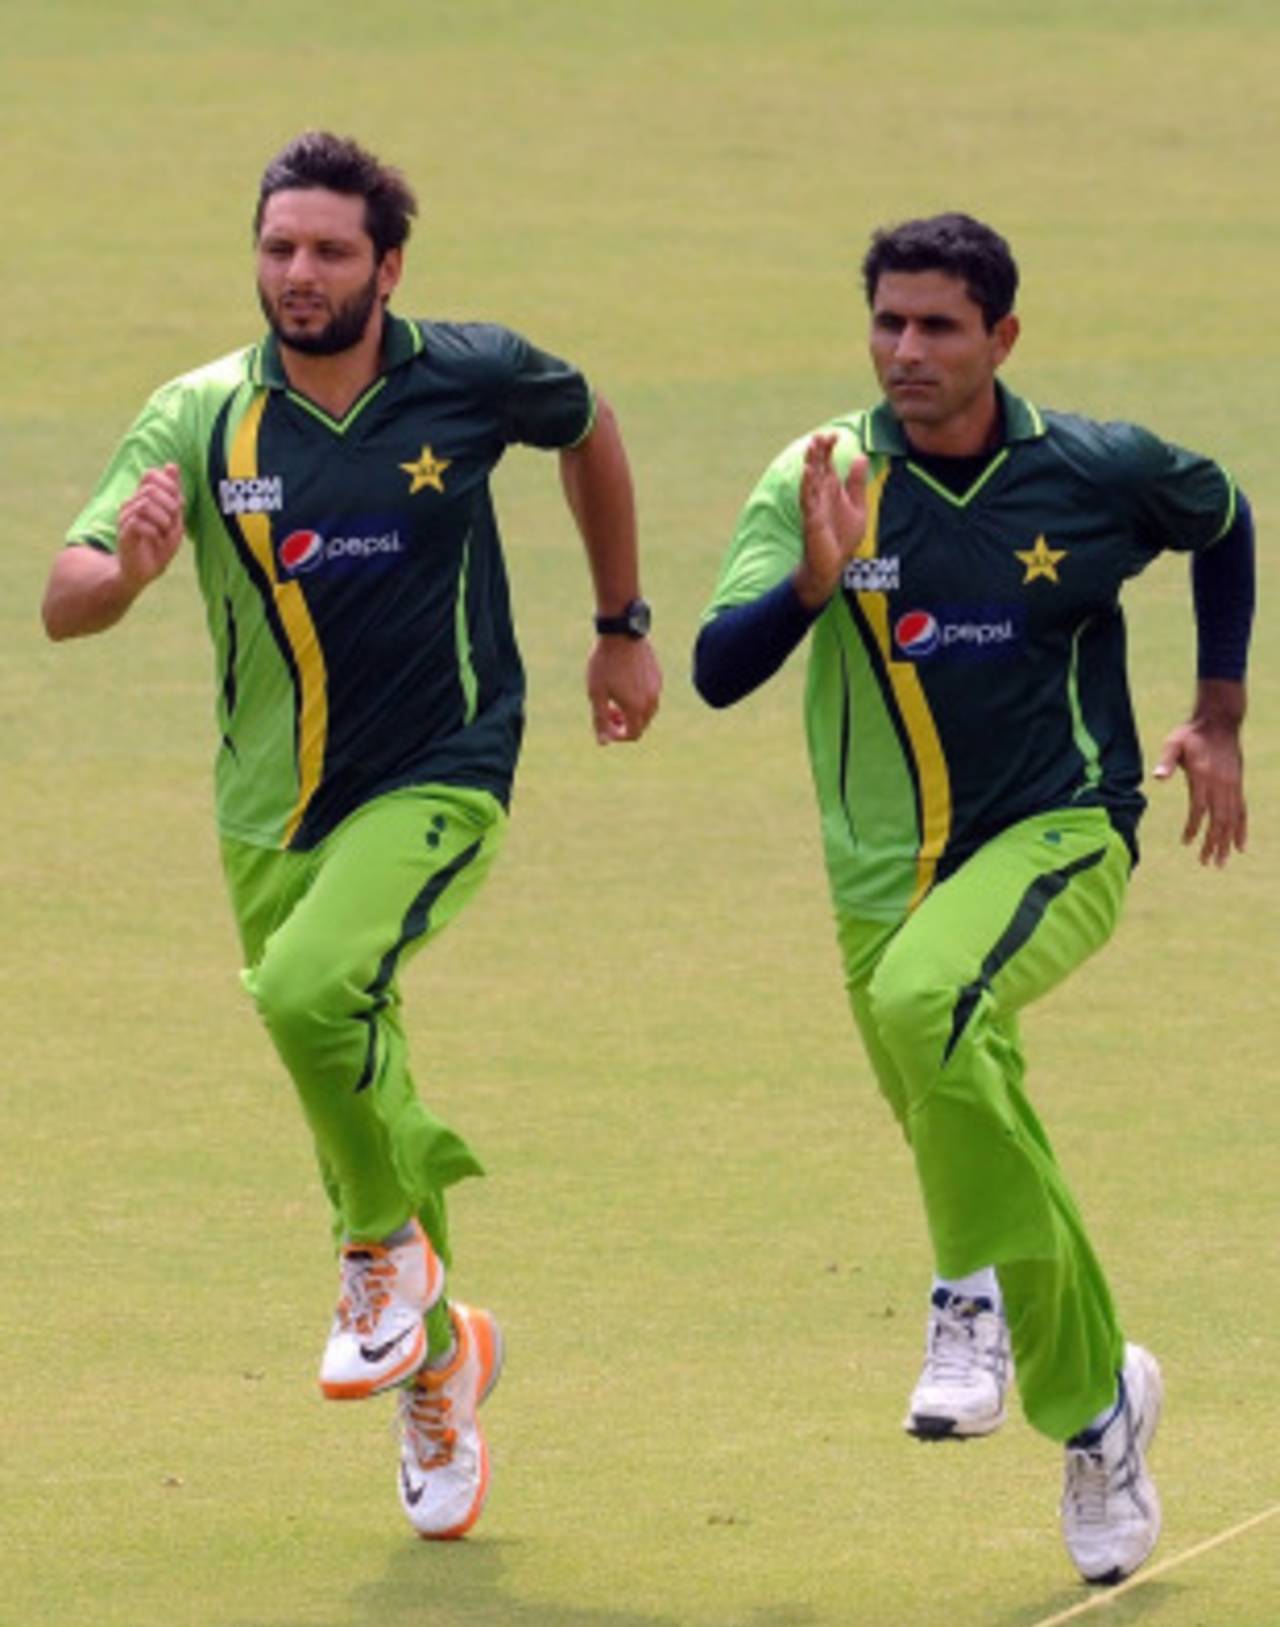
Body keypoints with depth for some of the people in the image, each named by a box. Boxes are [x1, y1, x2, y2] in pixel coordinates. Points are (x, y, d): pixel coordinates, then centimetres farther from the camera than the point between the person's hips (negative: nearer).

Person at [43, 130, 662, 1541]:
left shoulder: (469, 378, -9)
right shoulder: (200, 419, -9)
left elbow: (588, 431, 15)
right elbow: (63, 607, -17)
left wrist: (622, 627, 20)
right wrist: (127, 565, -40)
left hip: (439, 779, -3)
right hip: (274, 812, 3)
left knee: (311, 987, -30)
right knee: (357, 1102, 12)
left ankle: (390, 1253, -6)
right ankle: (434, 1364, 36)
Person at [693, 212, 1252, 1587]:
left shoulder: (1102, 474, -8)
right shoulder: (821, 480, -9)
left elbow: (1222, 523, 15)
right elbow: (718, 671, -17)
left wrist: (1219, 719, 14)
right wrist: (813, 581, -35)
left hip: (1059, 833, -3)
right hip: (888, 875, 3)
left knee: (924, 999, -33)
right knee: (971, 1146, 9)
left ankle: (978, 1291, -17)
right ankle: (1097, 1401, 31)